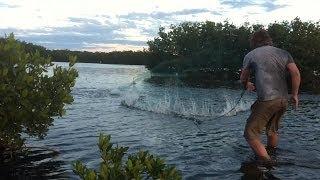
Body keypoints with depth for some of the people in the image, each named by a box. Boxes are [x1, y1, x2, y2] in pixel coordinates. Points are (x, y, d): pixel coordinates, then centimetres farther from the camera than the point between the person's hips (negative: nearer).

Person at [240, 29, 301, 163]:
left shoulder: (251, 55, 7)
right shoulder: (283, 53, 15)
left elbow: (243, 79, 18)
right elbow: (296, 73, 2)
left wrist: (248, 85, 40)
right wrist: (294, 94, 10)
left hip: (267, 100, -6)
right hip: (283, 100, 6)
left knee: (251, 134, -2)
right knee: (272, 130, 26)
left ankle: (267, 163, -9)